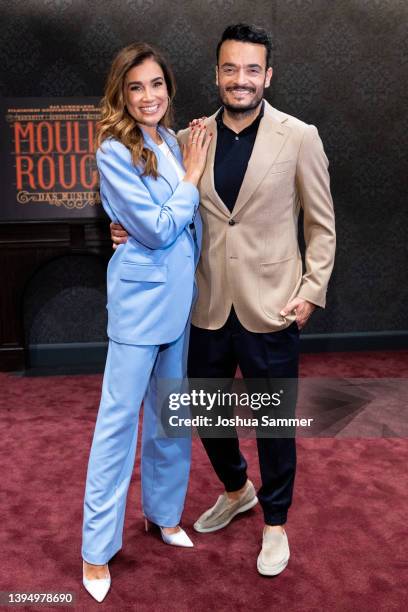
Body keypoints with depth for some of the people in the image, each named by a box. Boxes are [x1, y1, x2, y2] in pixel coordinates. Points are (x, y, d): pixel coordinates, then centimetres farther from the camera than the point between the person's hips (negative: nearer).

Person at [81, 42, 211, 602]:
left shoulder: (171, 143, 7)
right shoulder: (115, 152, -13)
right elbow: (156, 229, -17)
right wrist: (190, 179, -7)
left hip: (181, 297, 7)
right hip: (141, 298, -7)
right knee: (120, 417, 0)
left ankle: (164, 513, 35)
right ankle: (97, 549, 15)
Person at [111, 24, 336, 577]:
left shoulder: (299, 137, -5)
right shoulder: (191, 137, 3)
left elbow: (321, 224, 0)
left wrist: (311, 292, -8)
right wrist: (132, 229, -7)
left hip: (270, 310, -3)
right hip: (209, 308, 4)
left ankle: (275, 522, 36)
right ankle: (237, 491, 47)